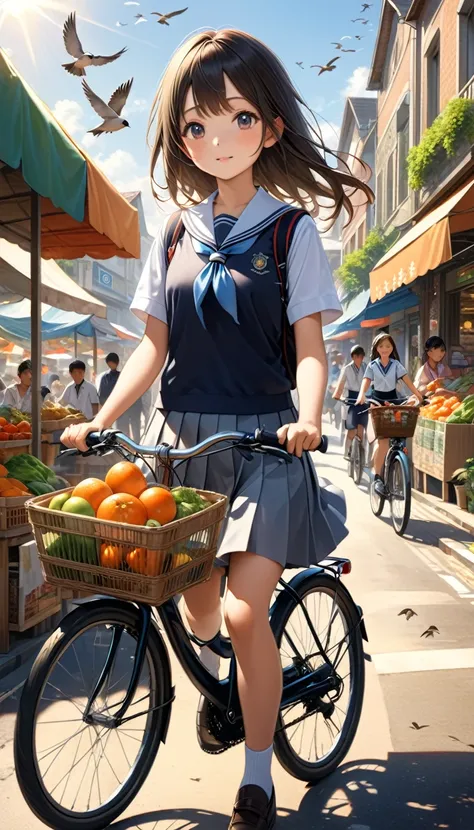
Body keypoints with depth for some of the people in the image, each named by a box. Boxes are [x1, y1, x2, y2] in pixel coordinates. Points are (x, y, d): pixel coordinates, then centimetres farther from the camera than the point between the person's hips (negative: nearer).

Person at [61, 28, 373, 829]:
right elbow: (155, 345, 9)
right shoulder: (175, 236, 10)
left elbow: (309, 345, -5)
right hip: (180, 432, 4)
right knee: (195, 594, 10)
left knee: (246, 609, -9)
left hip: (263, 437, -3)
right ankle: (214, 677, 46)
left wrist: (307, 417, -23)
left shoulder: (290, 231, 1)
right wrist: (100, 420, -1)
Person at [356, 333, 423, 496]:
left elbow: (407, 381, -6)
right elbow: (366, 381, -11)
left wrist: (419, 396, -20)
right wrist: (361, 395, -31)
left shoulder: (396, 365, 3)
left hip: (392, 400, 3)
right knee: (383, 440, -13)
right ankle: (378, 478, -10)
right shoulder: (372, 365, 1)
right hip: (377, 401, -3)